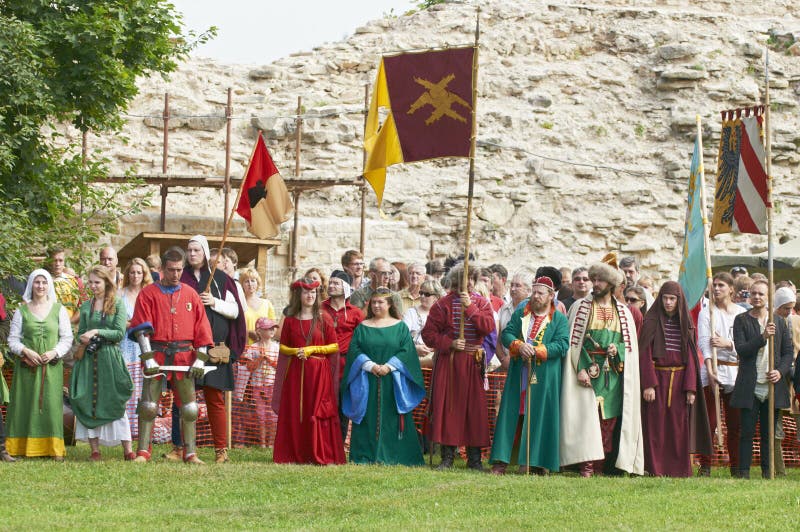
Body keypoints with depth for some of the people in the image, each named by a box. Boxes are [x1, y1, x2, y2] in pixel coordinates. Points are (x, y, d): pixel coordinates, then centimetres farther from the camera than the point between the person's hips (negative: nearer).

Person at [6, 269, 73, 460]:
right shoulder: (22, 310, 9)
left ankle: (54, 448, -3)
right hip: (27, 365, 0)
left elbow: (67, 338, 7)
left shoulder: (59, 310, 8)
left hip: (51, 365, 0)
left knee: (51, 404, -4)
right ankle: (19, 447, -1)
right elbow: (13, 338, 7)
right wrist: (25, 351, -11)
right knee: (26, 404, -2)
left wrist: (55, 352, -10)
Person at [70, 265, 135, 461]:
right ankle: (94, 449, 4)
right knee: (88, 403, -1)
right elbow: (80, 333, 15)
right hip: (89, 359, 4)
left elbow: (120, 333, -6)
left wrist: (97, 332, -14)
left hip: (110, 357, -4)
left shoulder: (118, 304, 1)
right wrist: (84, 339, -7)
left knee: (115, 403, -3)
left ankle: (127, 450, 1)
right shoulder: (86, 307, 12)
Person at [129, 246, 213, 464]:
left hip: (184, 356, 2)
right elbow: (141, 328, -4)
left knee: (189, 408, 2)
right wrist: (148, 358, -13)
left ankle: (190, 453, 8)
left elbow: (202, 329, 8)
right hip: (157, 354, -2)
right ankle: (143, 452, -1)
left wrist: (200, 358, -1)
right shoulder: (148, 294, 2)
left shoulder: (190, 295, 9)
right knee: (148, 405, -5)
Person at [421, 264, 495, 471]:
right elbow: (428, 333, 0)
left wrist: (470, 307, -17)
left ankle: (474, 458, 5)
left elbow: (488, 327, -11)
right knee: (447, 405, -2)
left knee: (475, 407, -1)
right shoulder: (443, 304, 2)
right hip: (448, 361, -1)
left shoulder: (482, 304, 7)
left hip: (473, 364, 1)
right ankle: (447, 457, 4)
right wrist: (449, 343, -13)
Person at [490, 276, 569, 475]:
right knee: (511, 414, 0)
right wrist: (519, 346, -15)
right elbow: (506, 334, 5)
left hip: (544, 377, -3)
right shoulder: (520, 314, 14)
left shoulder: (560, 320, 4)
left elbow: (562, 345, -8)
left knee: (539, 417, -3)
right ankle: (501, 461, 0)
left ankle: (536, 461, 0)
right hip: (519, 374, 3)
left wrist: (537, 351, -19)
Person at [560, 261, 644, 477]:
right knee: (587, 416, -11)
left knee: (609, 418, -2)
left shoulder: (623, 312, 13)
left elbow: (631, 345, 15)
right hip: (587, 370, -2)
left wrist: (617, 349, -8)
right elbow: (573, 341, 0)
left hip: (613, 374, 2)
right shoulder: (580, 307, 6)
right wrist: (580, 369, -12)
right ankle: (588, 464, -14)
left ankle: (602, 466, 0)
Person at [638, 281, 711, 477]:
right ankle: (656, 471, -2)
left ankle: (680, 470, 4)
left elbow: (691, 357, 8)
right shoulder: (652, 321, 1)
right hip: (657, 378, -3)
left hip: (679, 380, 3)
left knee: (679, 428, 0)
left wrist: (691, 387, -1)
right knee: (656, 428, -4)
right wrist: (648, 384, -15)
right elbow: (645, 355, -5)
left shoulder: (686, 323, 11)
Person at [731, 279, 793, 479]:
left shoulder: (778, 322, 12)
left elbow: (788, 352, 12)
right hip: (750, 386, -3)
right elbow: (741, 350, -8)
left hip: (773, 385, 3)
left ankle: (768, 473, 9)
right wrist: (762, 337, -20)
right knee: (747, 432, -3)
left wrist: (781, 371, -5)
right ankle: (744, 473, -1)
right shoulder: (741, 320, 3)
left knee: (769, 433, 5)